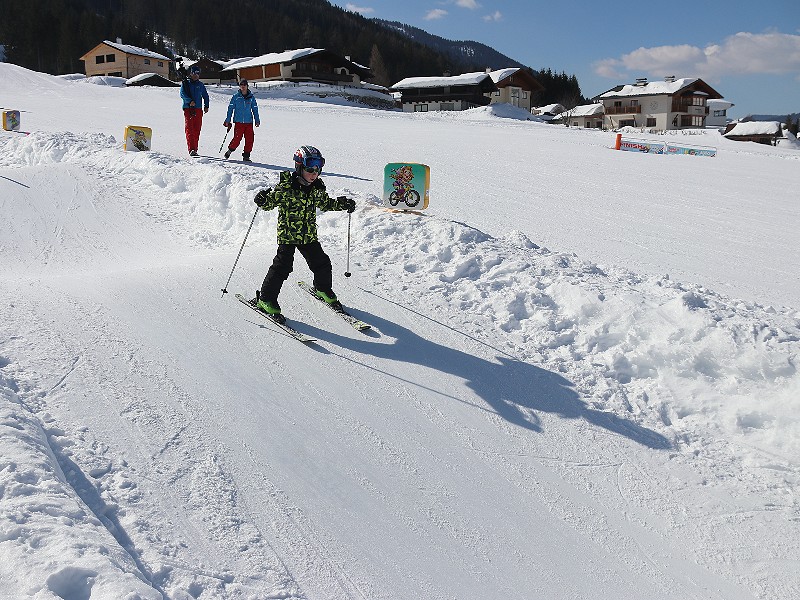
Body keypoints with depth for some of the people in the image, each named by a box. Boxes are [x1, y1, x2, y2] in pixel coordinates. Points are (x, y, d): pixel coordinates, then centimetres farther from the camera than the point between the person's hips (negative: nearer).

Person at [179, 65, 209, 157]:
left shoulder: (201, 85, 15)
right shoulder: (185, 83, 6)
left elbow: (205, 96, 24)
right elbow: (182, 94, -6)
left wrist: (206, 106, 10)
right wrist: (189, 101, -22)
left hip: (198, 109, 3)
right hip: (188, 108, -3)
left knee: (197, 130, 3)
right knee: (189, 129, -13)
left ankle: (194, 150, 10)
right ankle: (191, 150, -22)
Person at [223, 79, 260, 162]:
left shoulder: (251, 97, 9)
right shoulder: (236, 96, 3)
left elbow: (255, 109, 16)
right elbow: (230, 108, 6)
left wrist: (257, 120, 10)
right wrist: (227, 120, 4)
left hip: (249, 122, 3)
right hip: (238, 121, -2)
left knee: (249, 139, -4)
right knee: (237, 139, -9)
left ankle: (246, 155, 7)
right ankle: (230, 150, 14)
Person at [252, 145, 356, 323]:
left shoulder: (316, 188, 3)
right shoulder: (286, 187, -15)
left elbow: (325, 203, 21)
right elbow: (270, 202, -12)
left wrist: (343, 204, 10)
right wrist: (262, 200, -34)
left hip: (309, 236, 6)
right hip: (287, 234, -5)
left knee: (322, 264, 9)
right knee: (282, 266, -11)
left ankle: (323, 289, 38)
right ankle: (266, 300, 2)